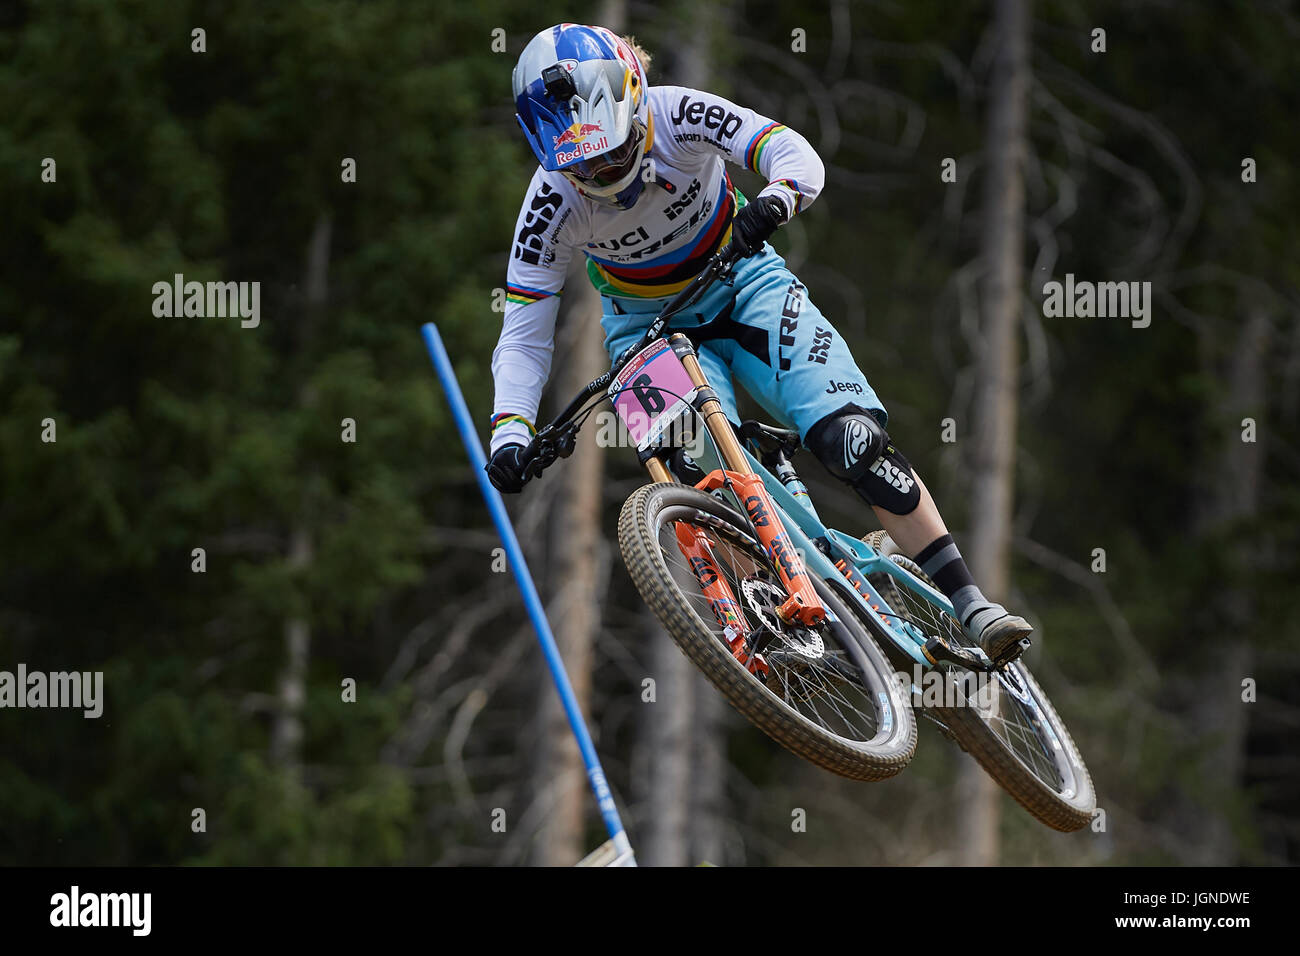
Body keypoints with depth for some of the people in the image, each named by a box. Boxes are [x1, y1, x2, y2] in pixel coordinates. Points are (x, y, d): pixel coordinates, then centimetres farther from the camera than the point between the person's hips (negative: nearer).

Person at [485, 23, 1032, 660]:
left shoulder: (678, 117, -25)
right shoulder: (553, 203, -23)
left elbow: (795, 155, -28)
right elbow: (524, 333, -20)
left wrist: (772, 202, -51)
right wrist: (509, 433, -34)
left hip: (741, 284, -1)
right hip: (648, 326, 1)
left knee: (852, 439, -17)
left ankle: (970, 605, -13)